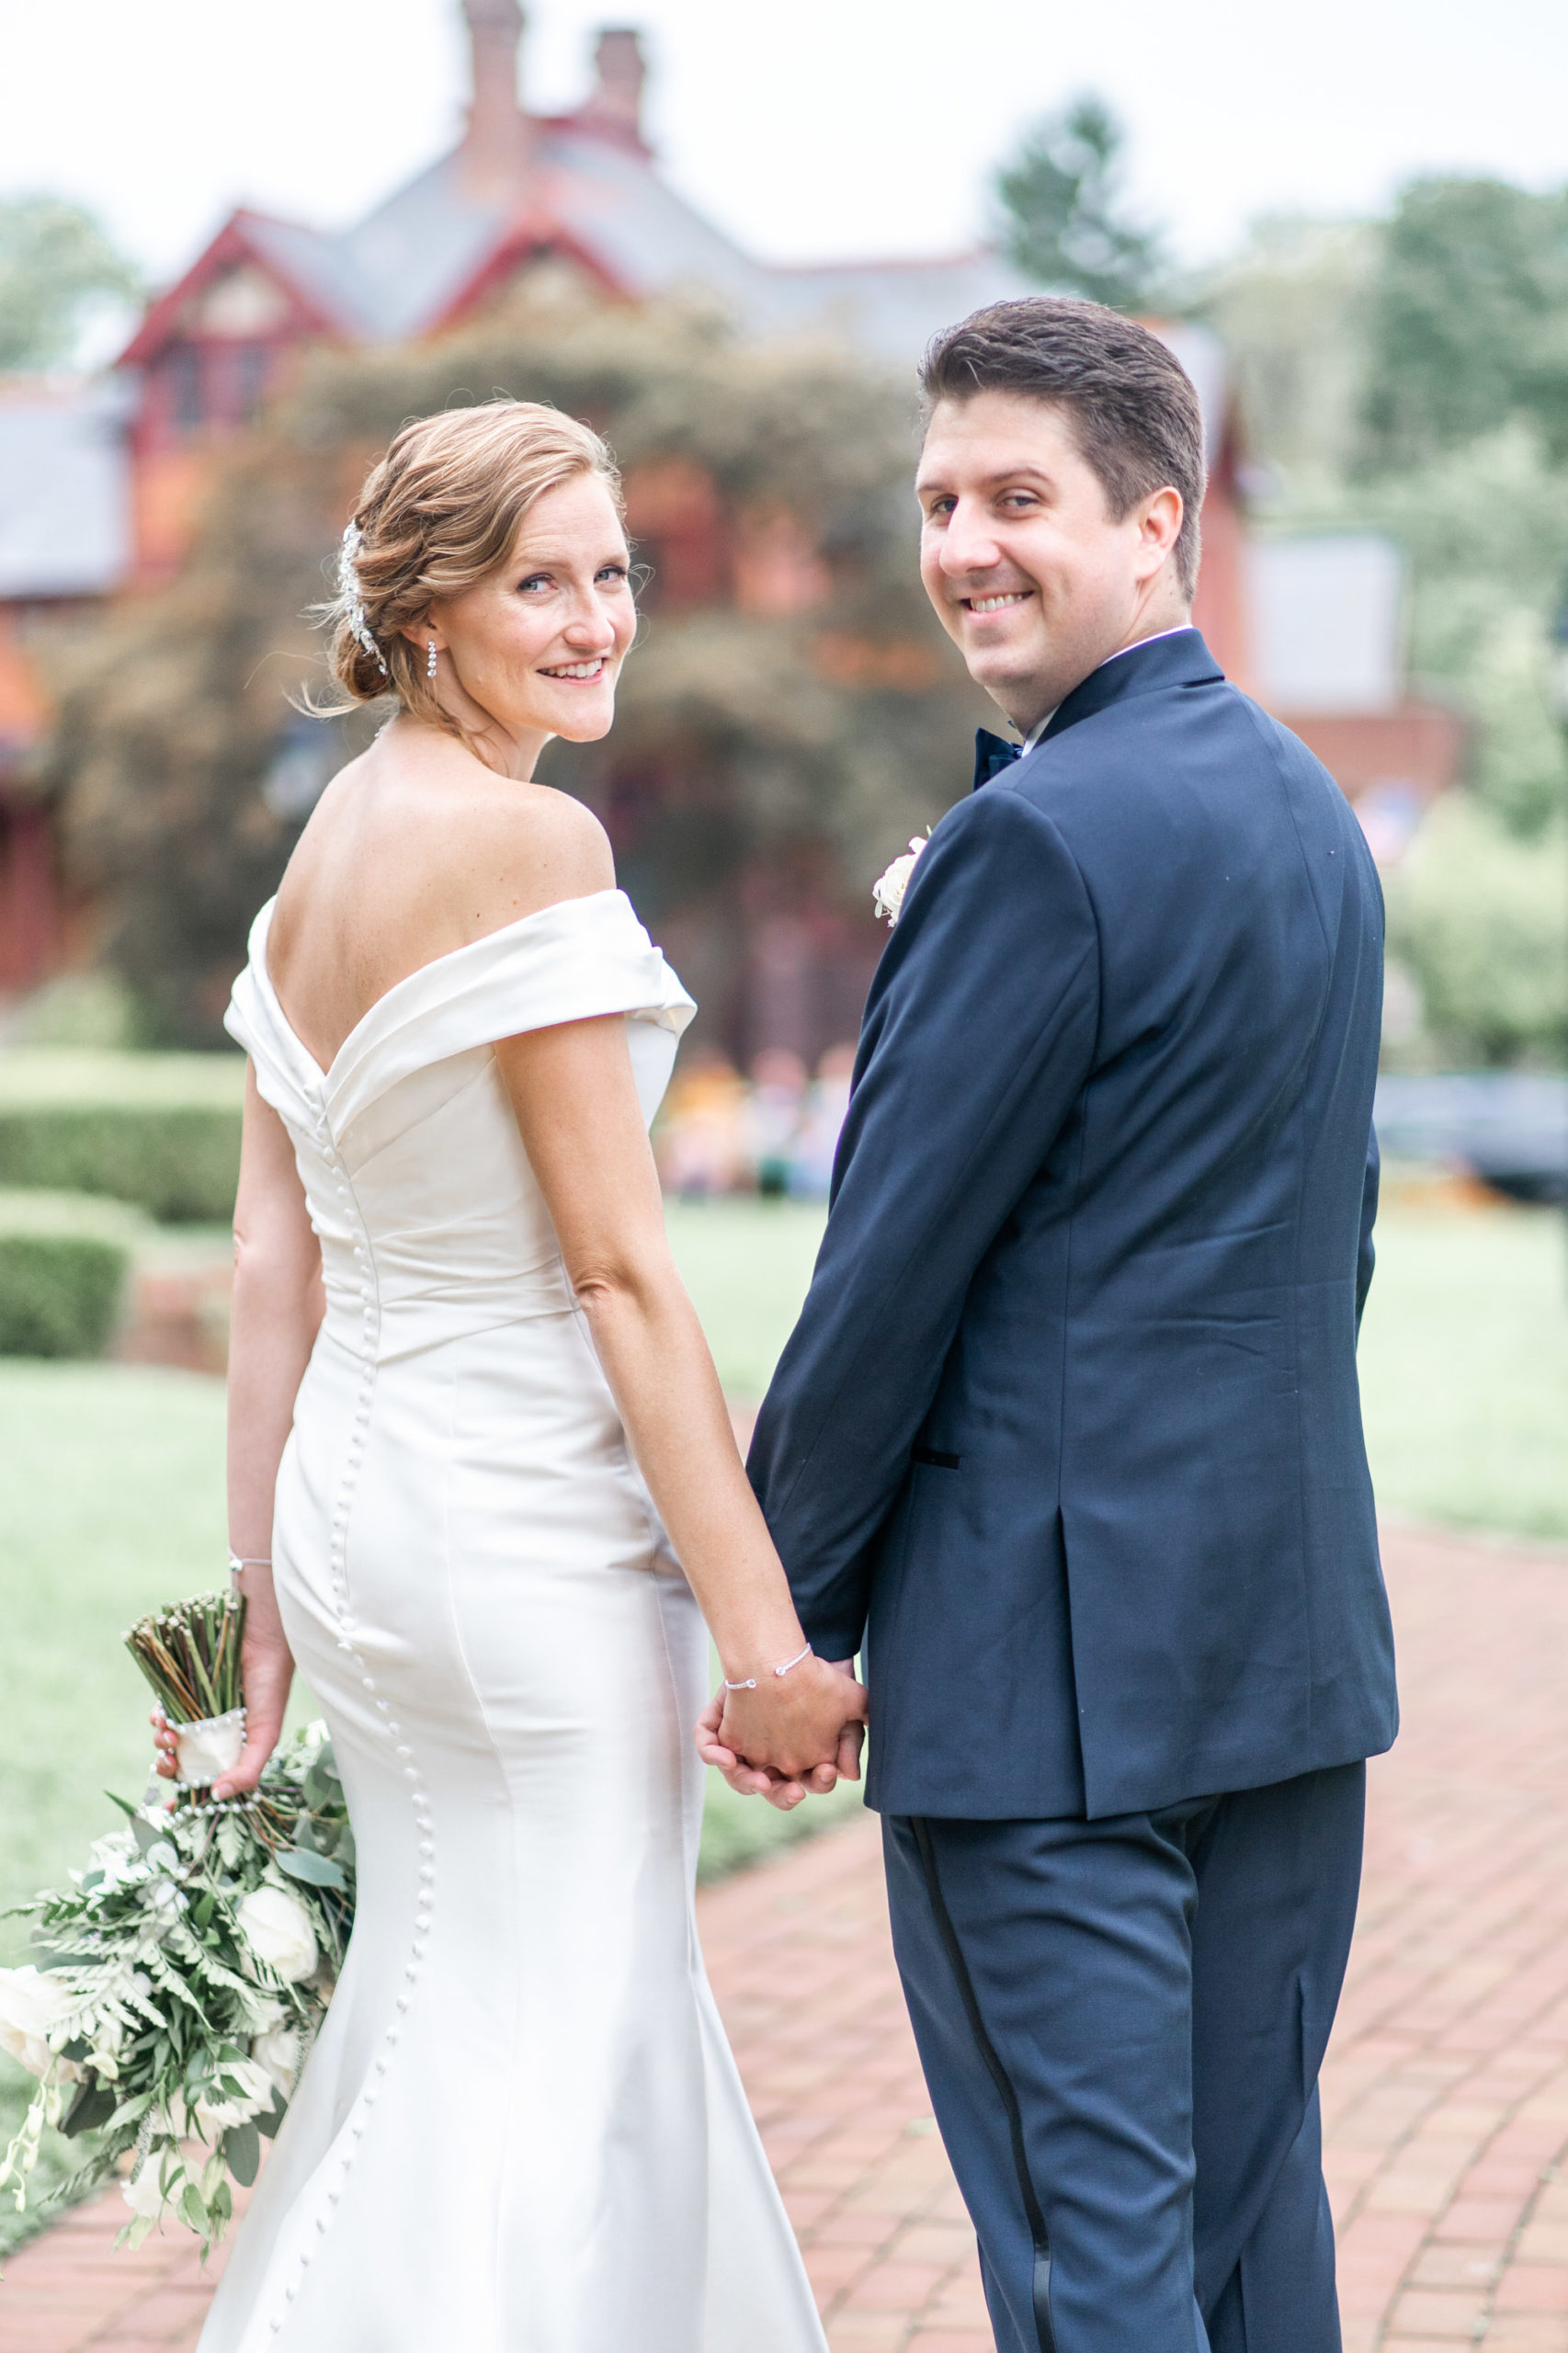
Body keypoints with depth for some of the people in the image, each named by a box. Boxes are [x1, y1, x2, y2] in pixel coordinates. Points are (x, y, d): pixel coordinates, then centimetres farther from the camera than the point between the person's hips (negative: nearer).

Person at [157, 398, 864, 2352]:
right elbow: (617, 1267, -18)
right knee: (560, 2058, 2)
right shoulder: (524, 841, -15)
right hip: (531, 1516, -9)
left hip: (358, 1504, 9)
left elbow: (271, 1260, 11)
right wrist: (761, 1627, -15)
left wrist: (265, 1595, 15)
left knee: (438, 2012, 21)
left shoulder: (320, 848, 10)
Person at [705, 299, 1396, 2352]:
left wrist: (785, 1616, -5)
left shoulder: (1041, 836, -16)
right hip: (1298, 1633, 9)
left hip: (1053, 1656, -9)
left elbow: (892, 1270, -15)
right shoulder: (1313, 812, 12)